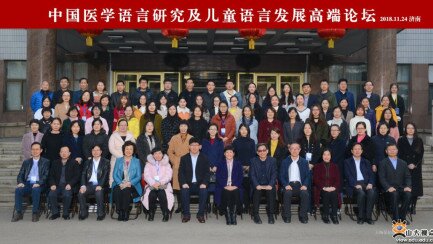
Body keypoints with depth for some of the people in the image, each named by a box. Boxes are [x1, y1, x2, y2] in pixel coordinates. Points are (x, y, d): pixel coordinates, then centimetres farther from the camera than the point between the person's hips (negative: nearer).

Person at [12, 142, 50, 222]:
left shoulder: (45, 162, 11)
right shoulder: (26, 162, 21)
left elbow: (46, 175, -1)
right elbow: (20, 175, 15)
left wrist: (39, 183, -20)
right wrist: (20, 182, -8)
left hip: (39, 185, -3)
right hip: (27, 184, 3)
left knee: (36, 189, -37)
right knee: (18, 190, -29)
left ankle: (35, 213, -27)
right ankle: (18, 213, -21)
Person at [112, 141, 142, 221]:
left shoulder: (136, 161, 13)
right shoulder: (118, 160, 17)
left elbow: (139, 176, 4)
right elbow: (114, 174, 7)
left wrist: (130, 183, -14)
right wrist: (120, 183, -12)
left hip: (132, 185, -1)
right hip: (120, 184, 1)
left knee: (126, 190, -34)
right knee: (117, 190, -33)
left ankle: (126, 213, -24)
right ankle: (120, 212, -23)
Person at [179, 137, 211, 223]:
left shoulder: (204, 158, 9)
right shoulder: (184, 158, 10)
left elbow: (207, 173, 3)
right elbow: (181, 173, 4)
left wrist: (204, 183, -14)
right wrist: (183, 183, -14)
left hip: (200, 184, 0)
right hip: (188, 184, 0)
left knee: (204, 191, -31)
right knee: (184, 191, -31)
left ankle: (201, 214, -18)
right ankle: (186, 214, -19)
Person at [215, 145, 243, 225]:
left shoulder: (238, 164, 15)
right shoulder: (220, 164, 13)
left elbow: (241, 177, 7)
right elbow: (218, 177, 4)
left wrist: (235, 186, -9)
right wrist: (225, 186, -10)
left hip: (235, 187, 0)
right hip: (224, 187, 0)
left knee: (236, 193, -31)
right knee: (226, 194, -32)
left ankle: (233, 217, -22)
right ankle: (228, 217, -22)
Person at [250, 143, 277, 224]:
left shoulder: (272, 160, 9)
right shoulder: (253, 161, 9)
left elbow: (274, 174, 1)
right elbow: (252, 175, 0)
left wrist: (270, 185, -16)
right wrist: (257, 185, -16)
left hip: (268, 185, 0)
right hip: (257, 185, 0)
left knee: (271, 192, -32)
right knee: (257, 191, -33)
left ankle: (270, 215, -19)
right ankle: (255, 215, -20)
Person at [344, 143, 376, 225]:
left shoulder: (366, 162, 23)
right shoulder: (347, 162, 13)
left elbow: (371, 174, 12)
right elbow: (348, 176, 0)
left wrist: (370, 183, -9)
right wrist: (356, 184, -17)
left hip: (366, 183, 3)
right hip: (354, 184, -3)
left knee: (372, 192, -31)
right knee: (361, 193, -35)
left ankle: (368, 216, -22)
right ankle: (361, 217, -20)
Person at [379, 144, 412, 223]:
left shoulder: (403, 163, 19)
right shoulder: (383, 163, 8)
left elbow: (408, 177, 12)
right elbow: (382, 178, -2)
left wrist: (408, 186, -8)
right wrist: (388, 187, -19)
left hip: (401, 188, 3)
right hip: (389, 189, -3)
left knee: (408, 194, -29)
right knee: (394, 194, -35)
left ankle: (402, 217, -13)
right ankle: (396, 218, -23)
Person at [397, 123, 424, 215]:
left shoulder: (419, 141, 11)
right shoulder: (401, 140, 7)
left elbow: (421, 154, 4)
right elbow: (400, 154, 1)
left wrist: (415, 164, -8)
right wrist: (407, 164, -9)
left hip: (416, 167, 2)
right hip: (404, 167, -1)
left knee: (415, 186, -1)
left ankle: (413, 207, 5)